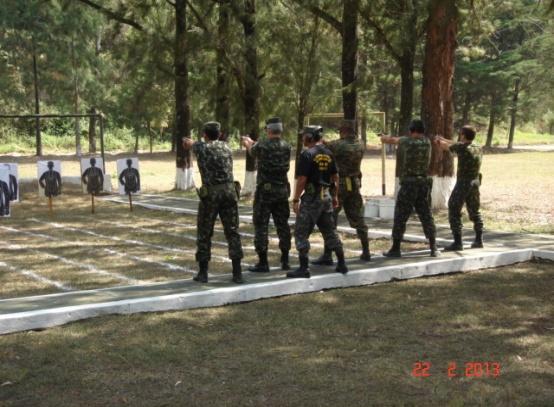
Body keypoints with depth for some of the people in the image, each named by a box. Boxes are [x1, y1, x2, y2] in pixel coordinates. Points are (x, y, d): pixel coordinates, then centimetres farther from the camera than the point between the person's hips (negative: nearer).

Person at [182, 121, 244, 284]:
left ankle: (203, 273, 11)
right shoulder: (225, 146, 13)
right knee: (232, 232, 6)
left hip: (210, 194, -3)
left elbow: (188, 143, 30)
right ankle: (237, 273, 1)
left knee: (204, 233, 10)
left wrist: (187, 141, 56)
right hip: (230, 191, 3)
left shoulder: (200, 147, 5)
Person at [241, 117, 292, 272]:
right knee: (282, 224, 13)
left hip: (265, 191, -5)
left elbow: (252, 152, 10)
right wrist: (252, 142, 35)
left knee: (261, 225, 1)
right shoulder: (286, 146, 1)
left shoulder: (262, 145, -13)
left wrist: (248, 143, 35)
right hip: (282, 191, 5)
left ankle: (263, 263, 0)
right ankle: (285, 261, 17)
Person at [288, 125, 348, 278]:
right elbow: (335, 177, 13)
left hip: (311, 197, -7)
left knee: (301, 233, 0)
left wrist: (296, 199, -11)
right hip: (326, 196, 7)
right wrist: (335, 196, 21)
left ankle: (304, 268, -2)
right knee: (330, 231, 16)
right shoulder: (328, 153, 9)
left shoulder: (307, 154, -13)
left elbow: (302, 179, -16)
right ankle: (341, 264, 19)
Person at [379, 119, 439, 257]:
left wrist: (385, 138, 37)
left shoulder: (408, 141, -7)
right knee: (426, 215, 10)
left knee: (400, 216, 3)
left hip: (409, 184, -4)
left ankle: (395, 249, 5)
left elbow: (393, 140, 11)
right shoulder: (427, 142, 5)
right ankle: (433, 248, 8)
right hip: (424, 183, 4)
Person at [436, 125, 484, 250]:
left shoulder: (462, 147, -14)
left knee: (454, 213, -2)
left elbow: (445, 146, 1)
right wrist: (444, 139, 28)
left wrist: (440, 141, 24)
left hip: (462, 184, -7)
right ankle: (479, 240, 23)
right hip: (475, 184, 7)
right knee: (474, 212, 20)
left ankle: (458, 243, -7)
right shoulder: (479, 148, 6)